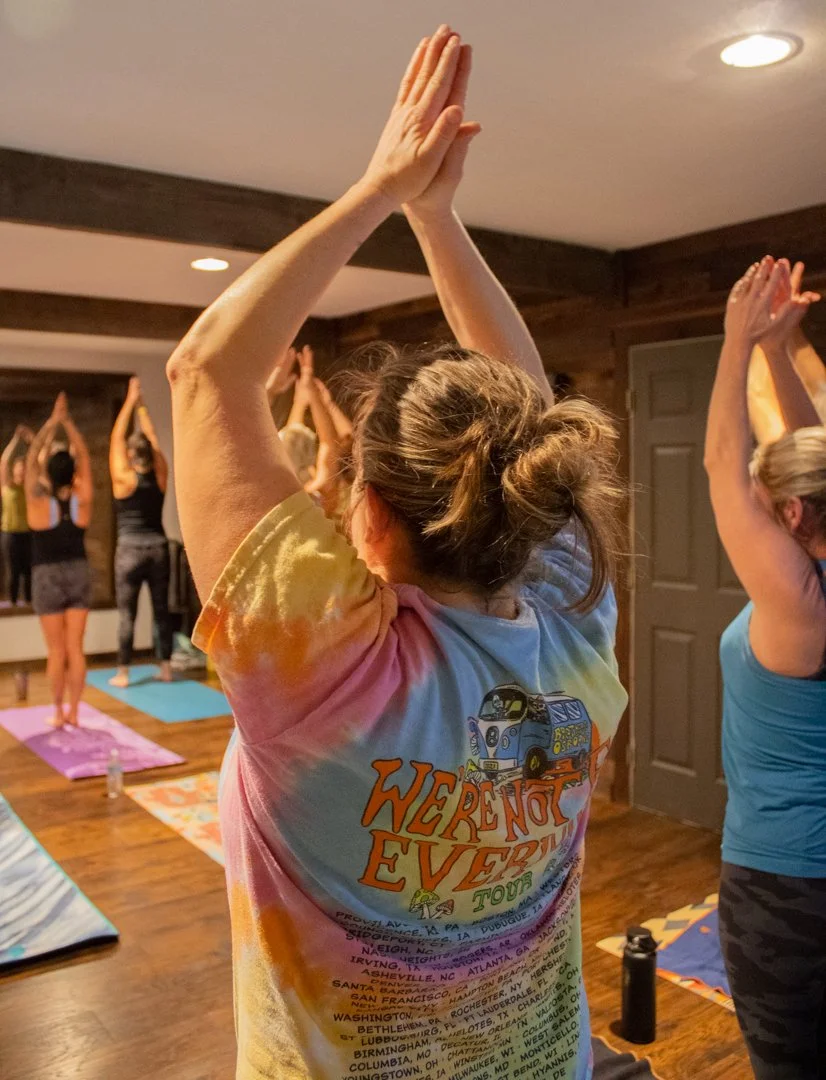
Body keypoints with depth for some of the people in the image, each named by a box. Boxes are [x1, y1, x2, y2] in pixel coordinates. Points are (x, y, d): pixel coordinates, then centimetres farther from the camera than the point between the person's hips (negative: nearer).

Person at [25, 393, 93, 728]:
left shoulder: (38, 499, -13)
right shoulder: (82, 499, -7)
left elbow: (32, 457, -5)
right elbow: (84, 457, 0)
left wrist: (52, 423, -3)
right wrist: (67, 422, -2)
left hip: (47, 576, -2)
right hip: (78, 573, 2)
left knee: (56, 651, 3)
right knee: (75, 648, 5)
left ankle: (58, 713, 10)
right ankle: (73, 712, 10)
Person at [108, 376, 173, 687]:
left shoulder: (123, 478, -7)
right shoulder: (160, 476, 1)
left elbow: (116, 437, -2)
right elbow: (153, 438, 10)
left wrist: (130, 401, 3)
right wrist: (140, 404, 13)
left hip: (130, 550, -3)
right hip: (159, 548, 4)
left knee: (127, 613, 1)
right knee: (161, 609, 9)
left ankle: (122, 673, 4)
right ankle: (166, 667, 12)